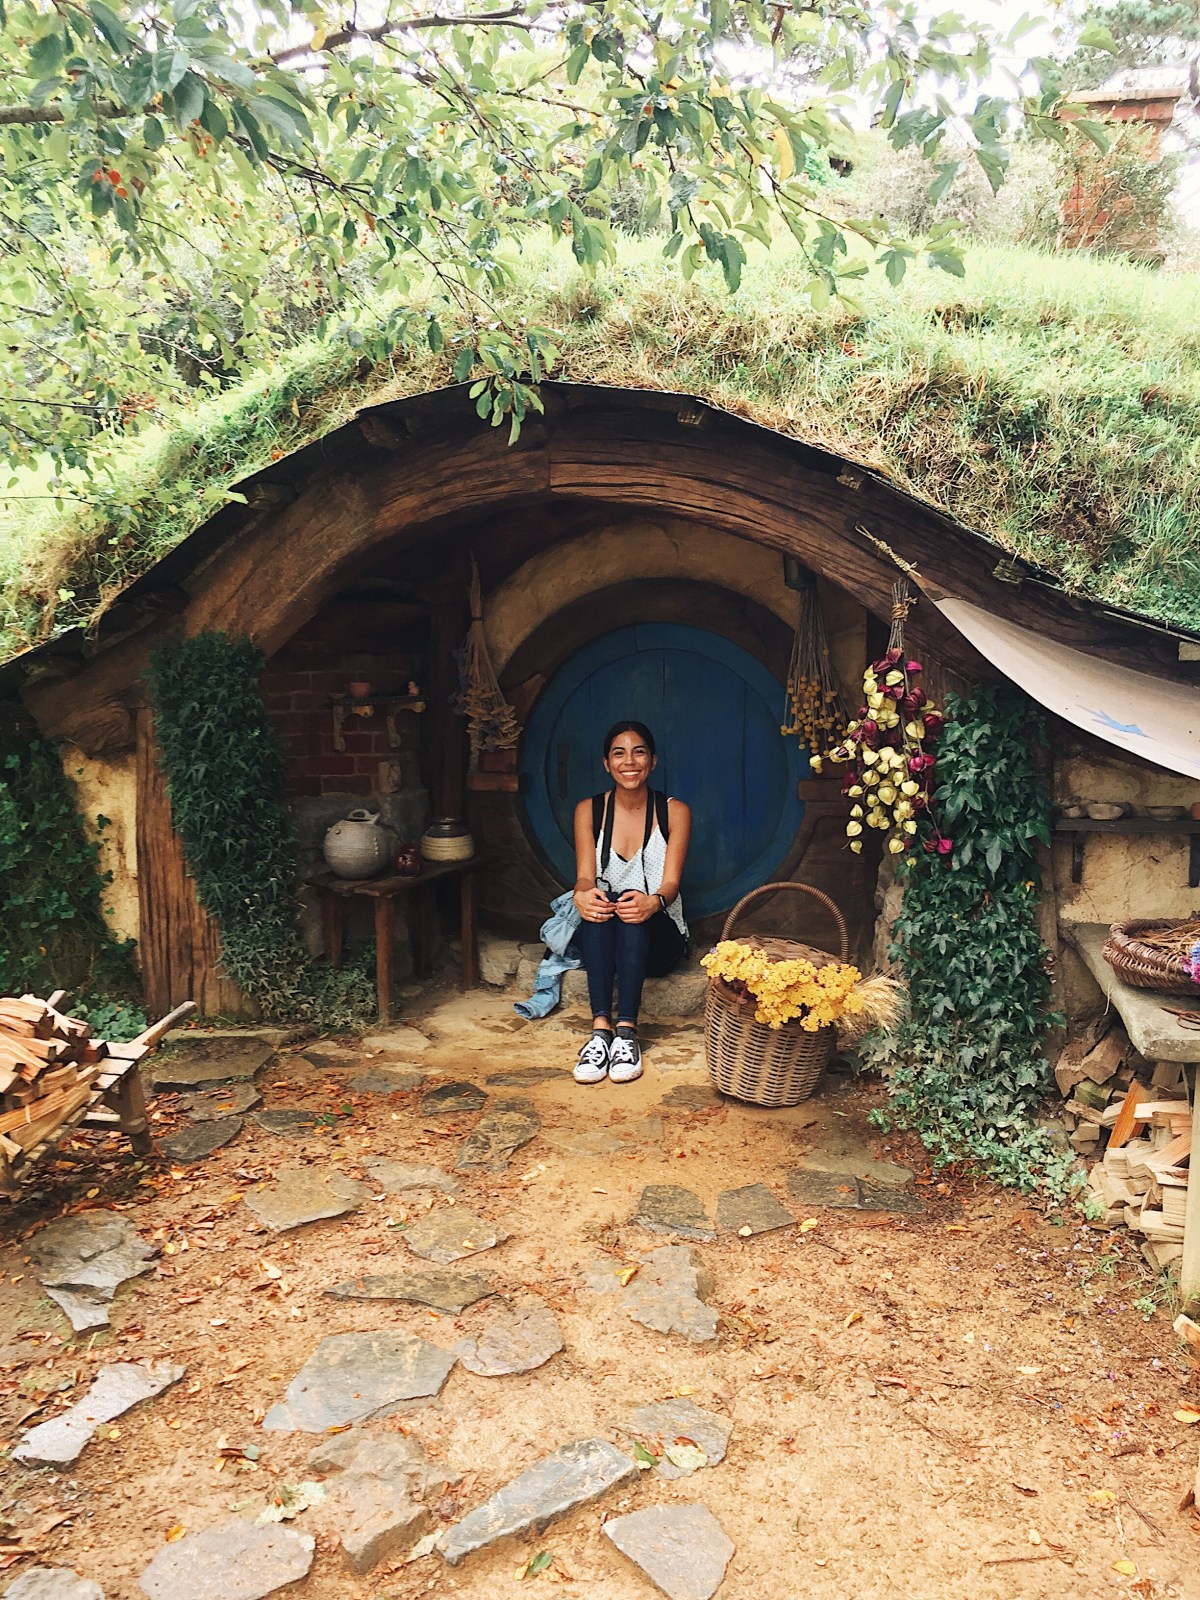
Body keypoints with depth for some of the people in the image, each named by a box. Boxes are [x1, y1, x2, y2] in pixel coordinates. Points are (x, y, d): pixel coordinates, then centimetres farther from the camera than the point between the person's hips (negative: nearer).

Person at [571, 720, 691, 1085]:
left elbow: (671, 882, -10)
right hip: (599, 937, 1)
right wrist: (582, 895, -34)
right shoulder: (589, 810, 5)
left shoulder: (674, 812, 1)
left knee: (633, 904, -34)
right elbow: (585, 876, -7)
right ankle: (600, 1029, -42)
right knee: (600, 902, -33)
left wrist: (653, 902, -36)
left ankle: (626, 1031, -42)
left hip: (659, 937, -1)